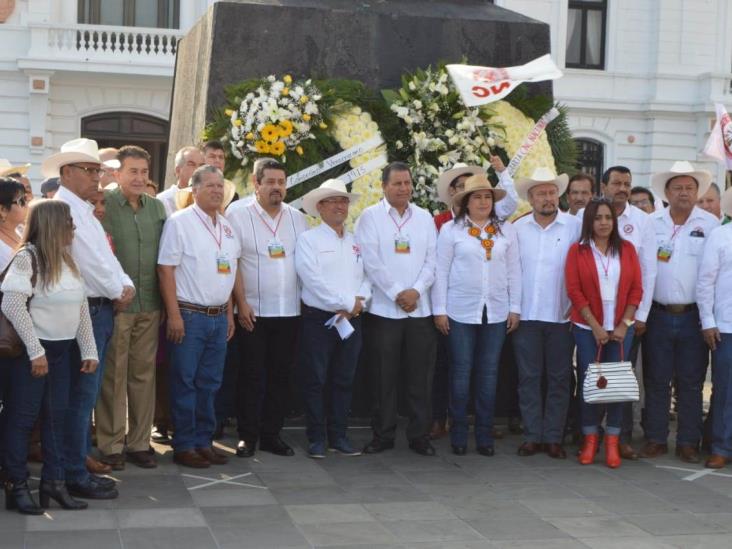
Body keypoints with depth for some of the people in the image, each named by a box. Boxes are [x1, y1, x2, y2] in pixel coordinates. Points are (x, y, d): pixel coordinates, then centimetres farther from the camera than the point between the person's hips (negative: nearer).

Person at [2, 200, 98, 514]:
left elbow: (81, 307, 12)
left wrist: (89, 350, 7)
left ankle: (53, 482, 17)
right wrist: (35, 351, -21)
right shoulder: (27, 258, -14)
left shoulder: (66, 259, 9)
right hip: (33, 350, -7)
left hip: (61, 350, 7)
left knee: (56, 415, 9)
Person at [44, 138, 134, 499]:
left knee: (87, 392, 15)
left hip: (101, 309, 10)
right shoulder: (63, 209, -14)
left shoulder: (84, 210, 18)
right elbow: (89, 261, -18)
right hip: (86, 310, -10)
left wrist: (127, 285, 3)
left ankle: (81, 457, 24)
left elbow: (106, 256, 19)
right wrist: (117, 293, -5)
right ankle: (75, 475, -1)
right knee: (81, 394, -6)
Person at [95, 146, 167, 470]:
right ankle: (111, 445, 12)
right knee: (113, 376, 2)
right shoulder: (104, 204, -6)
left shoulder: (157, 207, 10)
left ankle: (139, 442, 19)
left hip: (149, 305, 5)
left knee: (144, 373, 9)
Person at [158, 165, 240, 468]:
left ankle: (203, 441, 20)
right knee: (185, 383, 0)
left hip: (219, 316, 6)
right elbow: (166, 269, -11)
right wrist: (174, 315, -15)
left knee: (209, 383, 11)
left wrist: (229, 314, 15)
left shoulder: (227, 227, 13)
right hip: (189, 315, -6)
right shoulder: (179, 222, -7)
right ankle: (184, 446, 8)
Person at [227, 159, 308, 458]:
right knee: (252, 375, 1)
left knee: (281, 375, 7)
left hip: (289, 311, 4)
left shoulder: (297, 218, 9)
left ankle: (271, 434, 17)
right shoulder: (239, 214, -4)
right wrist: (241, 303, -10)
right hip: (253, 311, -4)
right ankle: (247, 436, 11)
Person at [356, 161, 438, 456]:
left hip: (420, 308, 3)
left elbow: (432, 260, 6)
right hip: (384, 308, -2)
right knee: (384, 376, 2)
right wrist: (396, 293, -11)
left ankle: (420, 435, 12)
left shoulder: (425, 218, 12)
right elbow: (371, 260, -6)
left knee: (420, 376, 4)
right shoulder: (370, 216, 2)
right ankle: (383, 435, 12)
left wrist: (416, 290, -9)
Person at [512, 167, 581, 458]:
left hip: (561, 315, -1)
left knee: (559, 378, 4)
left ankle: (553, 437, 11)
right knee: (529, 377, 4)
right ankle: (532, 435, 11)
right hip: (526, 314, 1)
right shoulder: (517, 228, 5)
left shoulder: (575, 226, -1)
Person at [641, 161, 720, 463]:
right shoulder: (651, 223, 4)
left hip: (693, 316, -1)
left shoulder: (710, 224, 0)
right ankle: (655, 439, 16)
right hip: (658, 315, 1)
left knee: (691, 382, 5)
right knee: (656, 379, 6)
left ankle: (688, 442, 14)